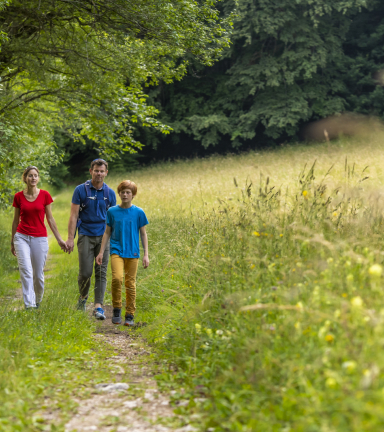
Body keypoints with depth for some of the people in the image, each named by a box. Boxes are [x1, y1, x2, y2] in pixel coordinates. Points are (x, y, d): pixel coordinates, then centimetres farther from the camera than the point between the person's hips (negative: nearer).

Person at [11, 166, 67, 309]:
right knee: (26, 272, -14)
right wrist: (12, 242, 17)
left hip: (40, 238, 0)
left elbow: (50, 219, 5)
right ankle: (29, 305, -14)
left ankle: (38, 302, 29)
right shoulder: (18, 197, 2)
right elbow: (16, 220, 11)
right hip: (22, 237, 0)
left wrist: (59, 239, 5)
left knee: (38, 274, 6)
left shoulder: (45, 195, -1)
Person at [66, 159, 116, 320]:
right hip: (86, 236, -2)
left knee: (101, 272, -4)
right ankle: (83, 297, 25)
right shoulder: (81, 190, 0)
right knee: (85, 272, -4)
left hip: (103, 236, 2)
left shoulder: (110, 193, 7)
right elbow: (74, 215, -2)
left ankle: (98, 306, -4)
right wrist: (70, 238, -9)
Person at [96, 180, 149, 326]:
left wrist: (146, 255, 2)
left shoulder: (138, 212, 3)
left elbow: (143, 234, 7)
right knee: (117, 278, -20)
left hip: (132, 253, 0)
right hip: (116, 251, 0)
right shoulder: (112, 211, 5)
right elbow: (107, 233, 10)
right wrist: (101, 252, 6)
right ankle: (116, 309, -2)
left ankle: (130, 315, 13)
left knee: (130, 284, 2)